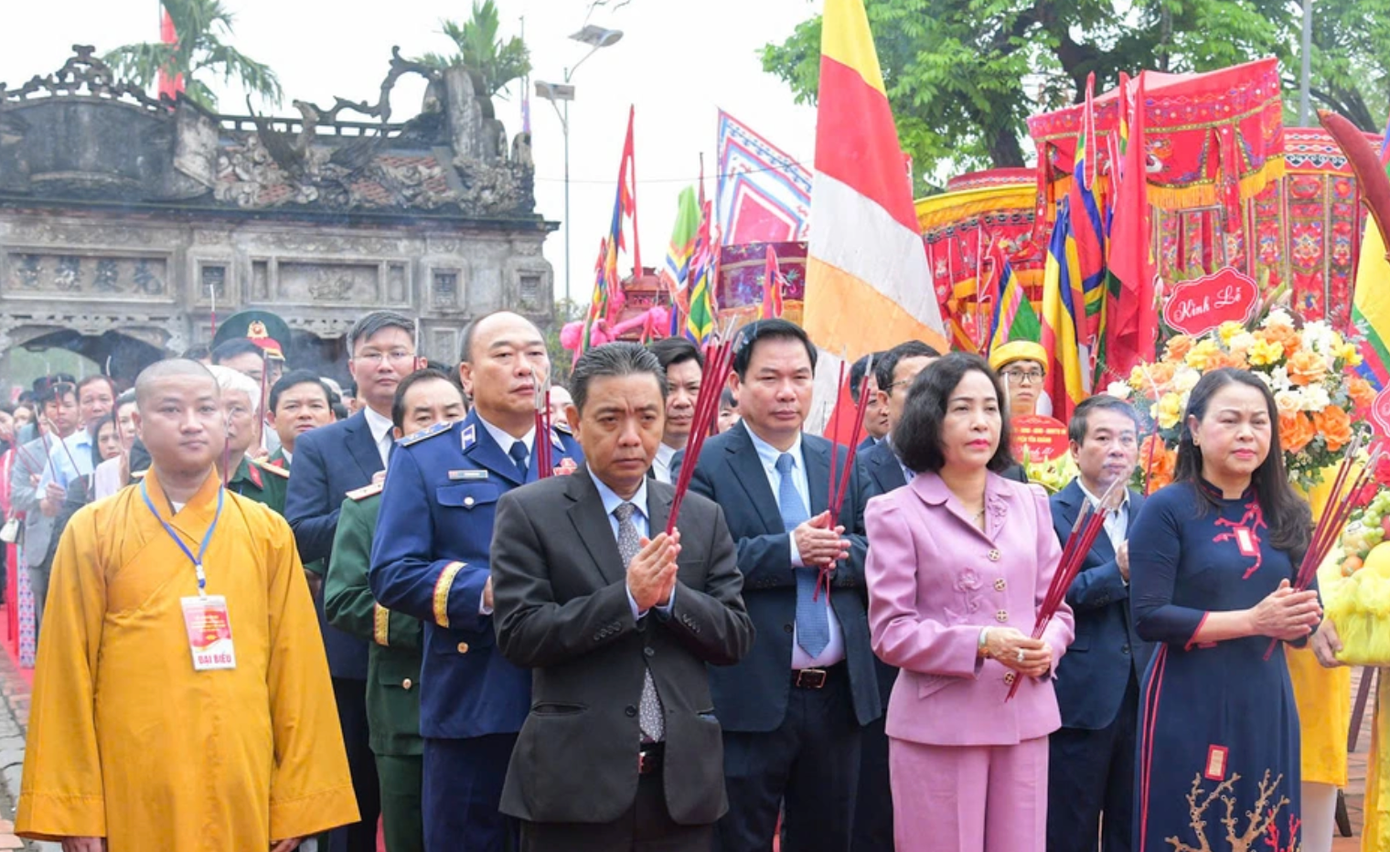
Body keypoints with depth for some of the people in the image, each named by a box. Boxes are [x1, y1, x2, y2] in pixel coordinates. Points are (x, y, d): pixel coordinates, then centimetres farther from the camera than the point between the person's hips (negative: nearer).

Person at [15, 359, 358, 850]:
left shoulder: (268, 532, 5)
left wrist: (298, 801, 1)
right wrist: (72, 809, -3)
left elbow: (296, 671, 4)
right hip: (134, 798, -1)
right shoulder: (92, 532, 1)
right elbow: (67, 675, 1)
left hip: (243, 791, 1)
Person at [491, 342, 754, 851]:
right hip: (576, 782, -3)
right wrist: (626, 597, -18)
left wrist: (672, 595, -12)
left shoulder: (704, 518, 9)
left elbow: (736, 637, 6)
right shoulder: (528, 513, -1)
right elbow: (517, 634, -9)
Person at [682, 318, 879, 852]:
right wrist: (789, 549, -24)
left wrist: (838, 553, -16)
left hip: (838, 694, 5)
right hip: (750, 698, -5)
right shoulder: (704, 466, -6)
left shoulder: (840, 462, 11)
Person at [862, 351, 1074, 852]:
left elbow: (1057, 608, 12)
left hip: (1024, 718, 4)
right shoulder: (896, 513, -4)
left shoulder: (1029, 503, 11)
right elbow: (890, 632, -8)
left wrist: (1045, 649, -10)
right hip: (938, 724, -4)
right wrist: (980, 644, -20)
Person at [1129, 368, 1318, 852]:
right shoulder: (1167, 509, -8)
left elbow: (1306, 612, 14)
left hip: (1267, 704, 5)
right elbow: (1148, 618, -15)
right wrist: (1252, 620, -19)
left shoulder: (1285, 514, 8)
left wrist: (1297, 620, -9)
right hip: (1189, 708, -5)